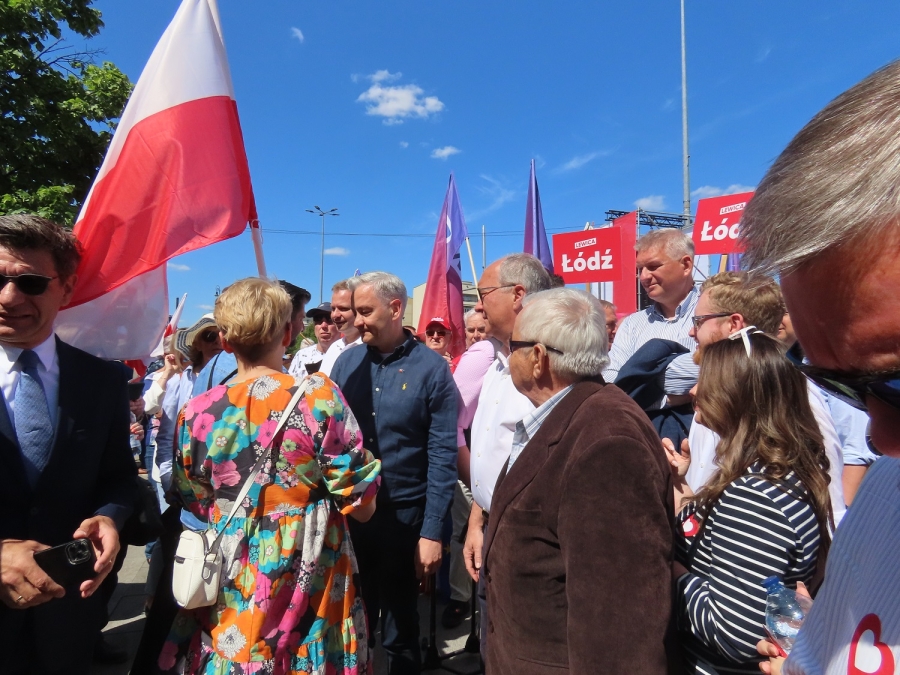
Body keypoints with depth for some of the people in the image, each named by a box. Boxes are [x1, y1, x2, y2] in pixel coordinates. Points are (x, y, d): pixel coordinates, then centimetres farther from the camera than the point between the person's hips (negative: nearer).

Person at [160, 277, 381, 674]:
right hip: (309, 584, -2)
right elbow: (362, 507, -13)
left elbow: (195, 506, 6)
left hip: (229, 588, 3)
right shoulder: (319, 396, -18)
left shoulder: (197, 413, -8)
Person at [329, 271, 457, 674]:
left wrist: (432, 532, -13)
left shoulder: (430, 368, -11)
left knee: (399, 629, 16)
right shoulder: (347, 362, 0)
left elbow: (442, 455, -11)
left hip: (403, 516, -3)